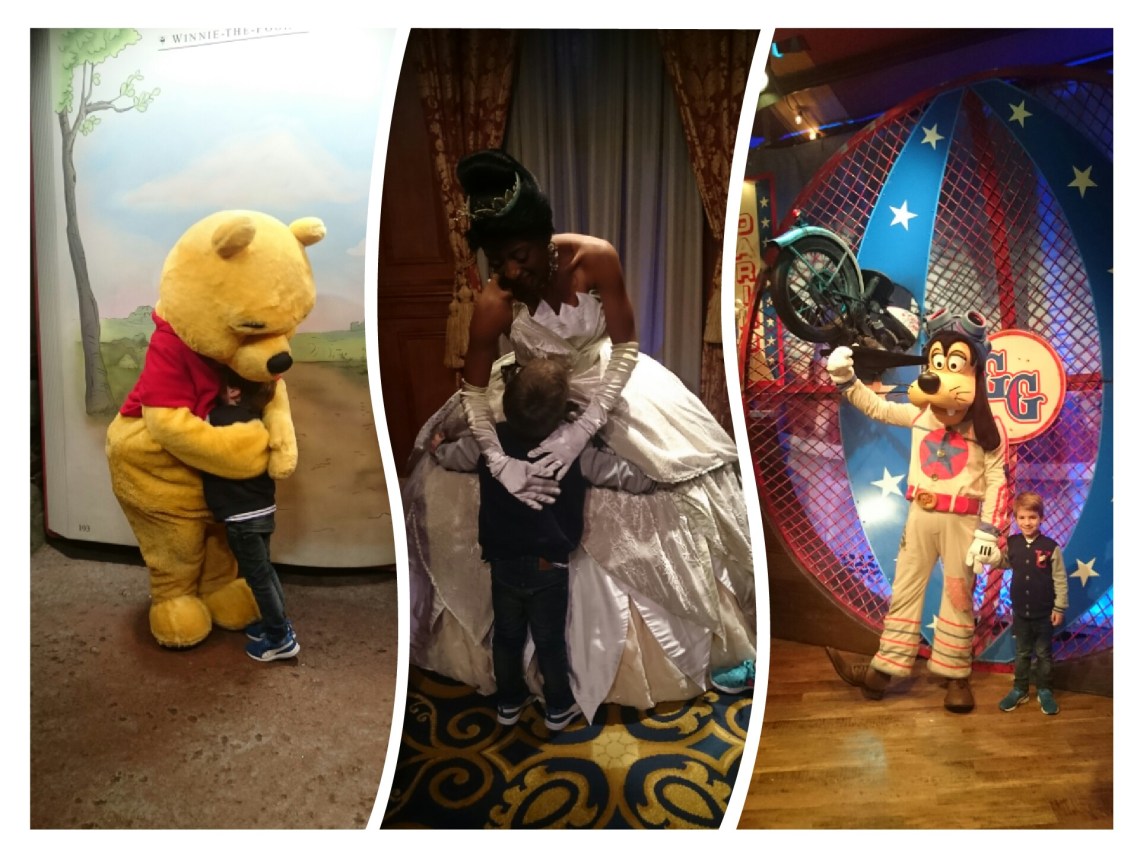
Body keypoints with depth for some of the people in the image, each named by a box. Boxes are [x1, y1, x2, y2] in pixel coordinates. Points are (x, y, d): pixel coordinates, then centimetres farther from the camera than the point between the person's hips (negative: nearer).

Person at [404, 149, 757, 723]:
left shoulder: (595, 258, -27)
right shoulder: (493, 304, -26)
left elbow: (627, 347, -21)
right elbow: (474, 391, -17)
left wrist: (583, 429, -31)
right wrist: (499, 463, -32)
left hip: (606, 380, 1)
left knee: (684, 473, 1)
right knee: (443, 482, -4)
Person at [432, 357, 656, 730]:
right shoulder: (576, 451, -20)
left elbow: (447, 455, 5)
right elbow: (630, 475, -11)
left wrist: (437, 445, 28)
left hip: (503, 563, 2)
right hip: (549, 568, -2)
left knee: (507, 636, 21)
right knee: (550, 641, 16)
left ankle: (509, 703, 40)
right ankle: (558, 709, 36)